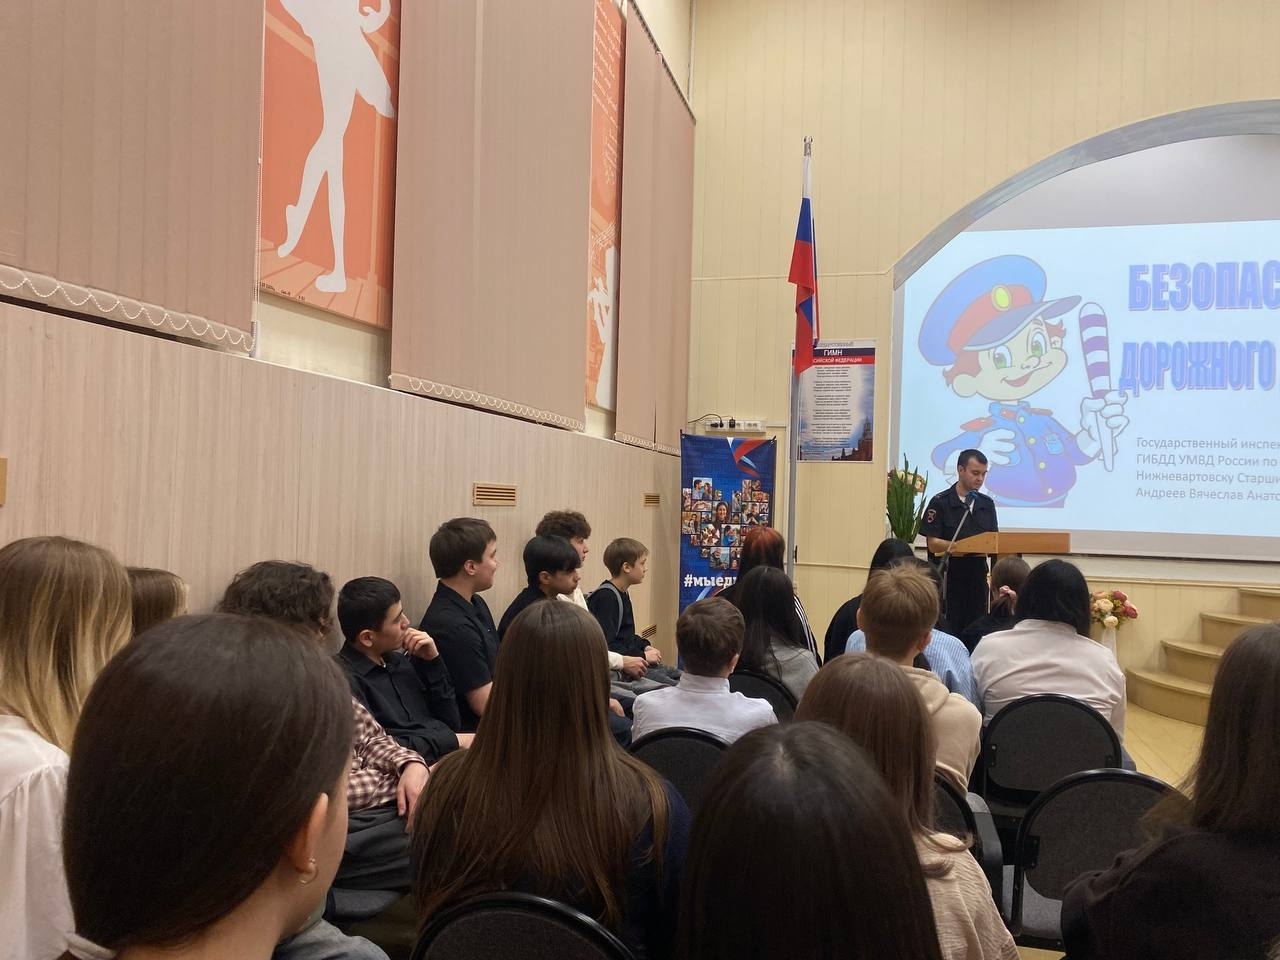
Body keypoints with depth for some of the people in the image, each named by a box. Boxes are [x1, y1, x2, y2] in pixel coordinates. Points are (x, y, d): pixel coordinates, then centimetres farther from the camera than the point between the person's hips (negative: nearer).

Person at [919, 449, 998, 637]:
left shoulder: (987, 504, 11)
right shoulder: (940, 502, -6)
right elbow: (933, 544, -11)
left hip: (978, 575, 5)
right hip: (949, 577, -5)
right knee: (949, 632, -1)